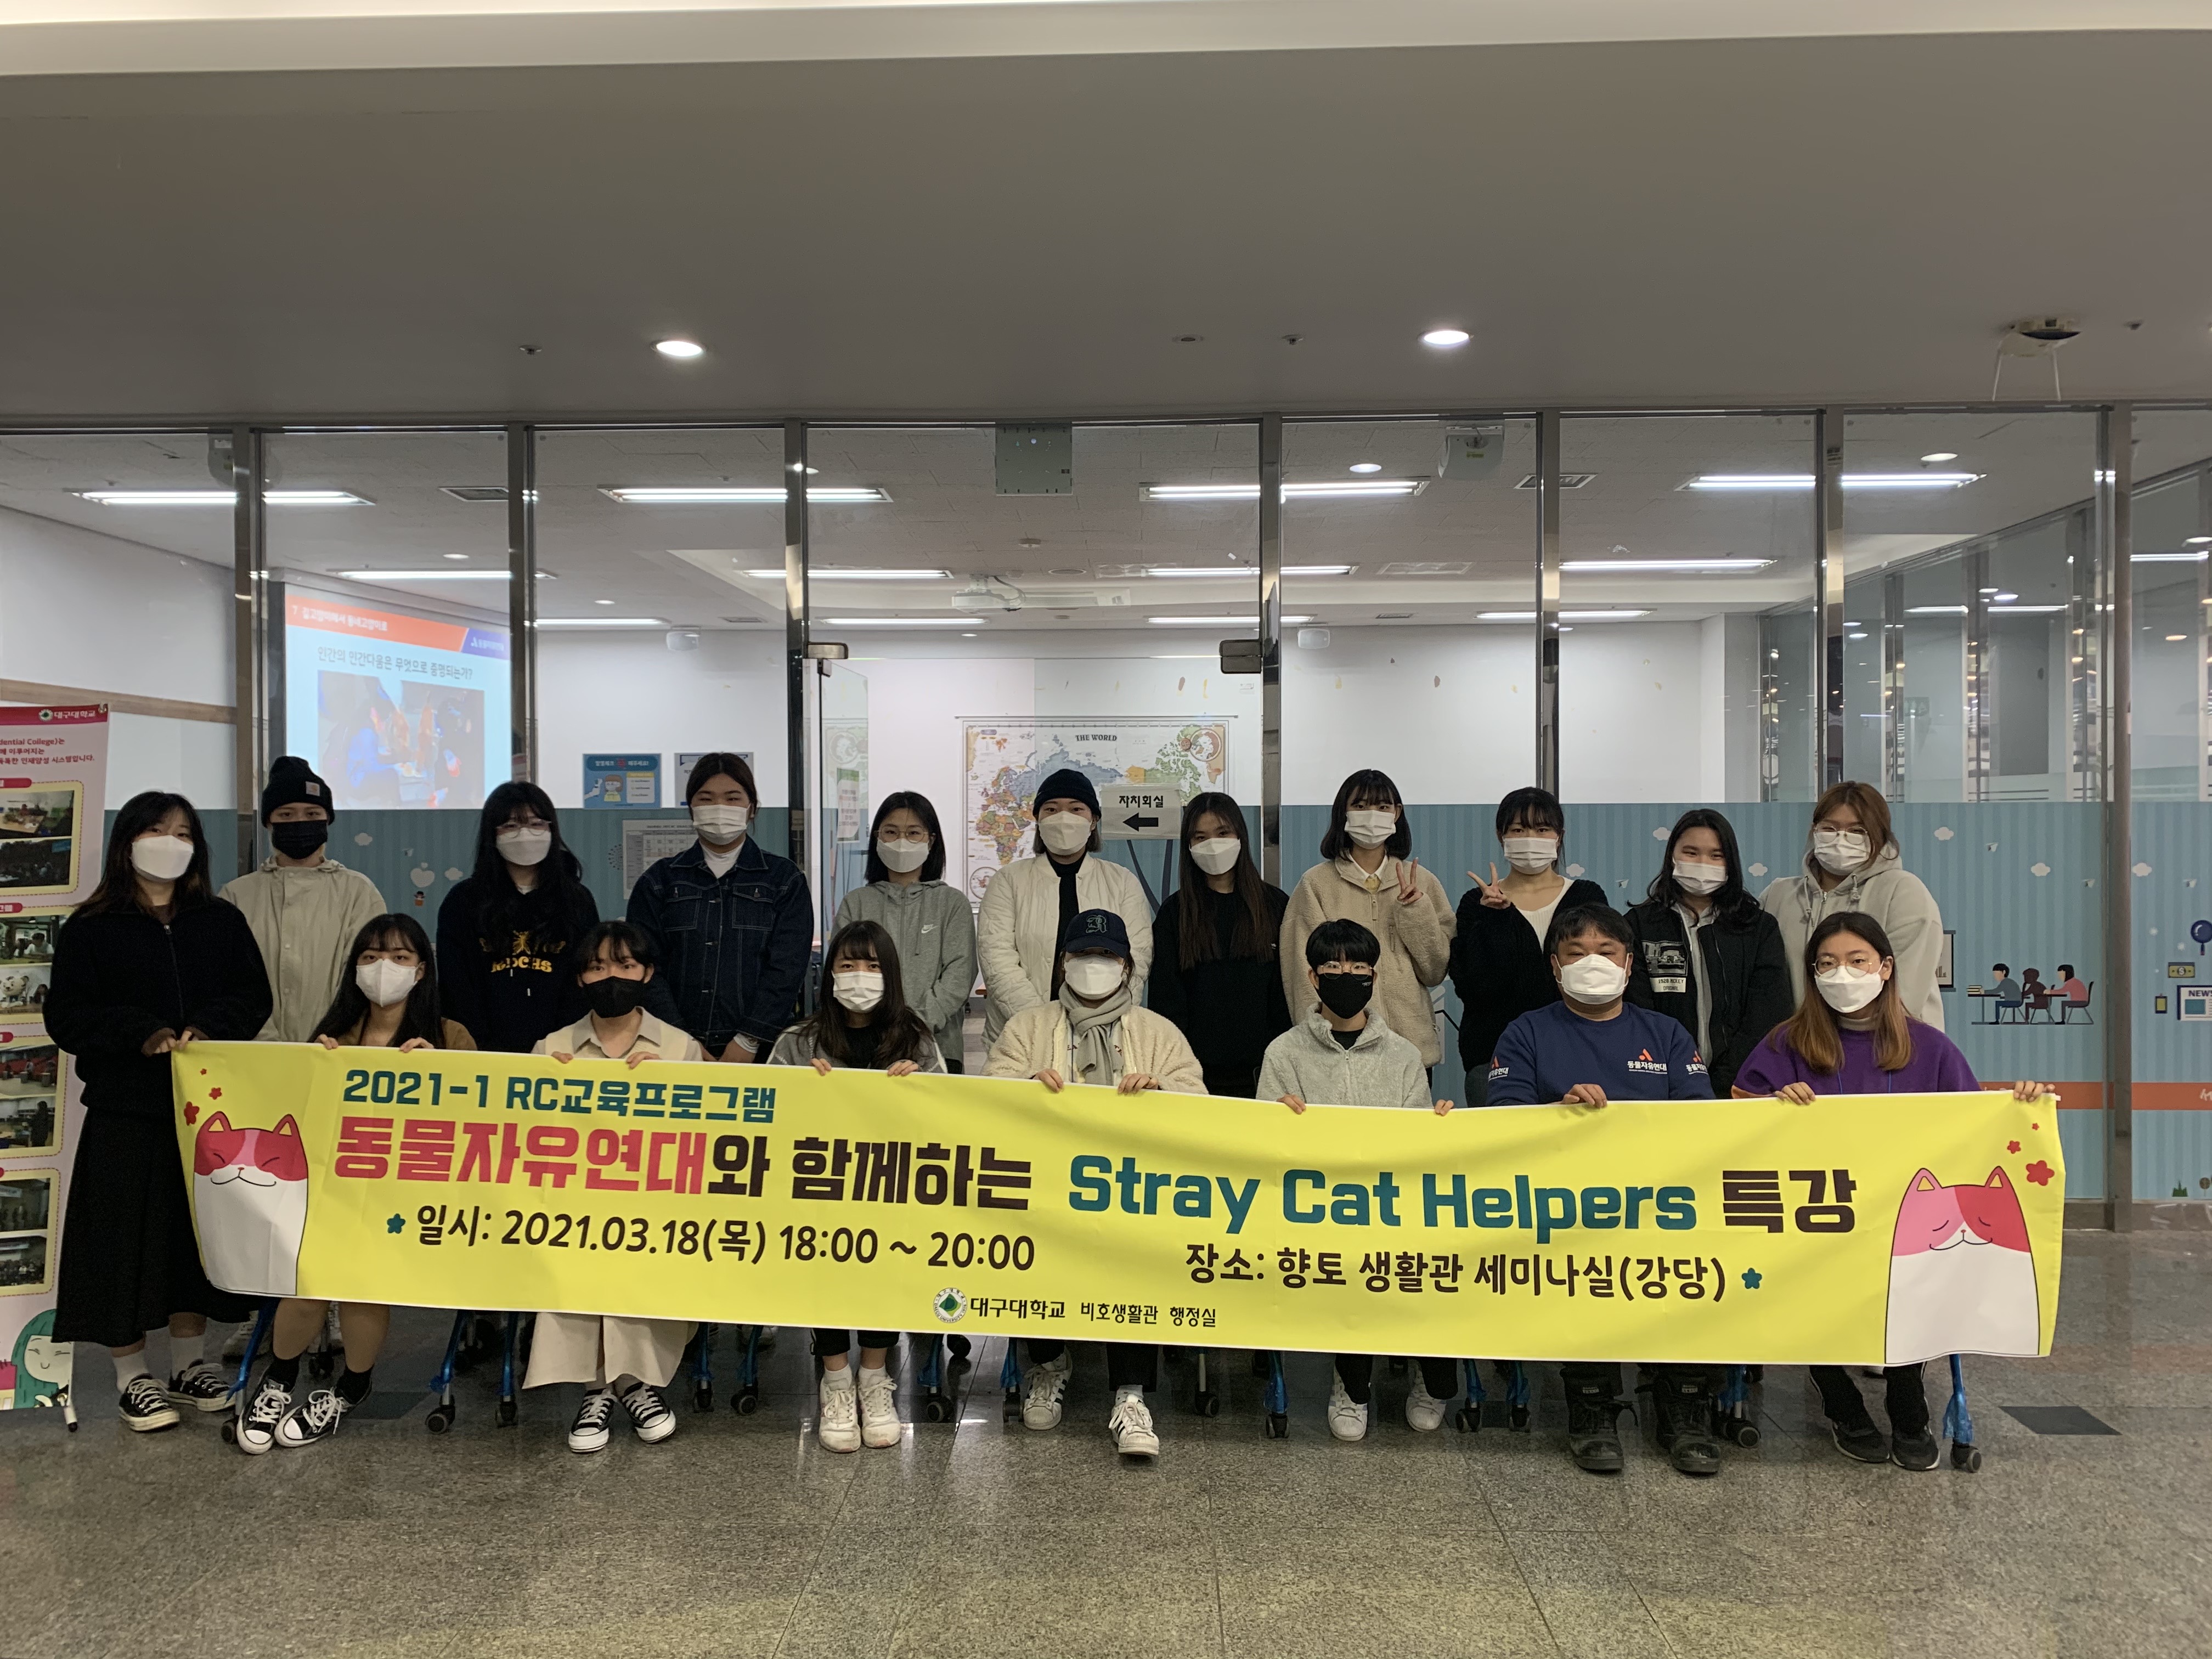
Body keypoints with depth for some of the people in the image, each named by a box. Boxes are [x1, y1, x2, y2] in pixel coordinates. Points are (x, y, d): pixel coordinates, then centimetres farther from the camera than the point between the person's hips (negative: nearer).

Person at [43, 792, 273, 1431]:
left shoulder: (222, 922, 10)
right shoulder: (90, 929, 1)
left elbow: (254, 997, 3)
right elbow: (67, 1017, -6)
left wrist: (208, 1028, -15)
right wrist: (143, 1034, -20)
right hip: (126, 1113, -3)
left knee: (201, 1230, 9)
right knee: (129, 1239, 0)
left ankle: (190, 1362, 24)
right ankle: (133, 1376, 14)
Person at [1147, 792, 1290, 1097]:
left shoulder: (1275, 905, 6)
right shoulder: (1174, 912, 6)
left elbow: (1287, 992, 5)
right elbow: (1165, 997, 3)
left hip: (1259, 1069, 0)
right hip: (1198, 1069, 0)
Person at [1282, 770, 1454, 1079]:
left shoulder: (1422, 882, 9)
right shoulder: (1316, 884, 2)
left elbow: (1435, 971, 6)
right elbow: (1304, 972, 0)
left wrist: (1417, 910, -6)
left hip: (1411, 1044, 2)